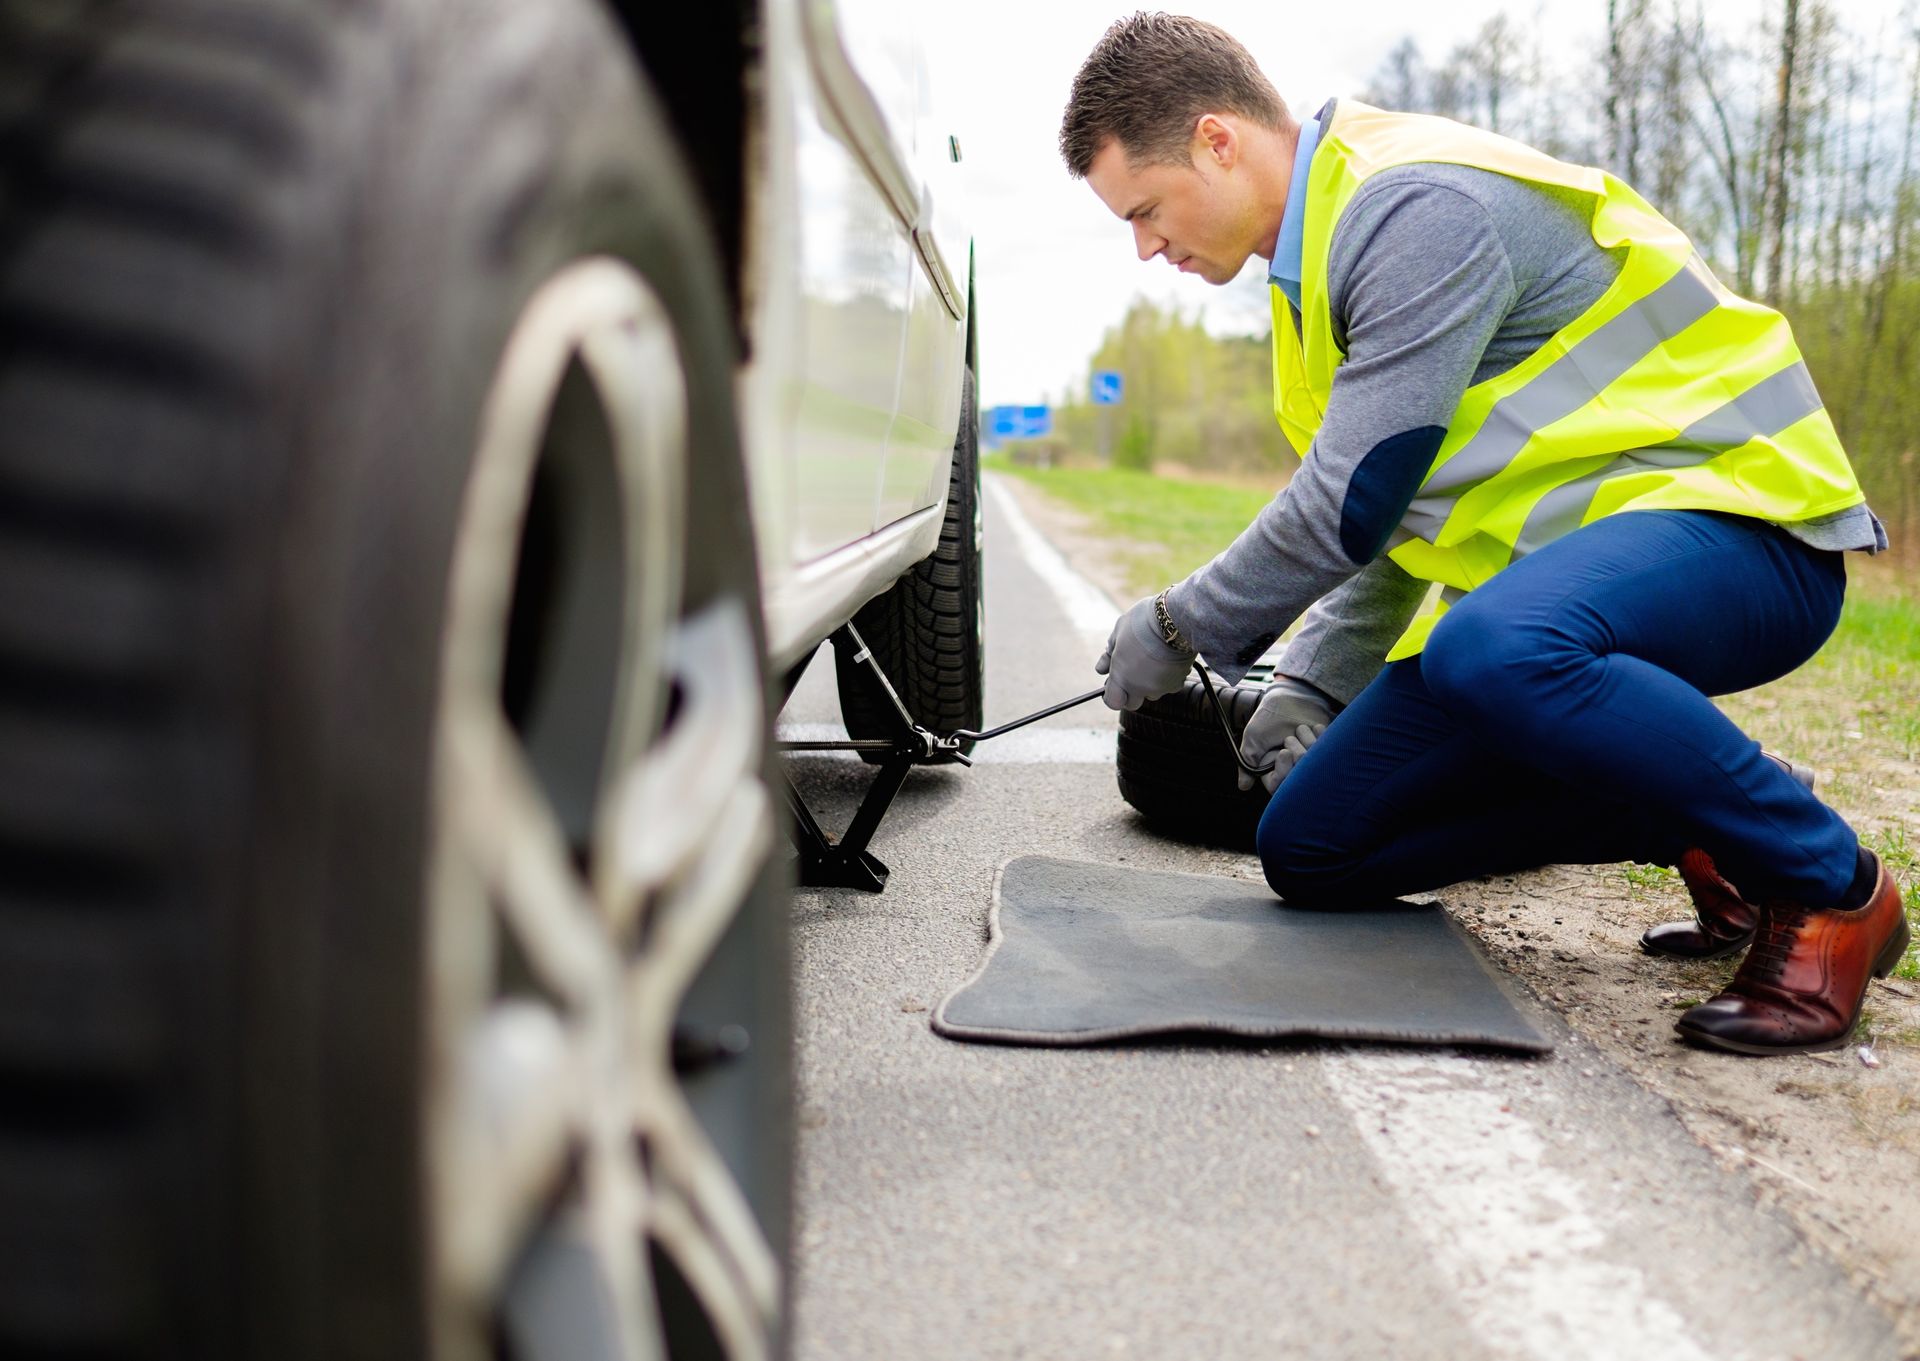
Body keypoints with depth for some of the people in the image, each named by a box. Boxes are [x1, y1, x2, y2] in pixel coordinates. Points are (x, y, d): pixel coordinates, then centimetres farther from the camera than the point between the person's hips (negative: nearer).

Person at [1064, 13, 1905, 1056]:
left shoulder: (1422, 209, -19)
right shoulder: (1326, 248, 13)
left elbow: (1355, 504, -22)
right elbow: (1392, 513, 21)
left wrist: (1182, 628, -7)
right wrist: (1313, 683, 12)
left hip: (1734, 513, -9)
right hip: (1548, 567, 9)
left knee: (1493, 650, -43)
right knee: (1308, 849, 3)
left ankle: (1830, 888, -18)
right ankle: (1694, 835, 9)